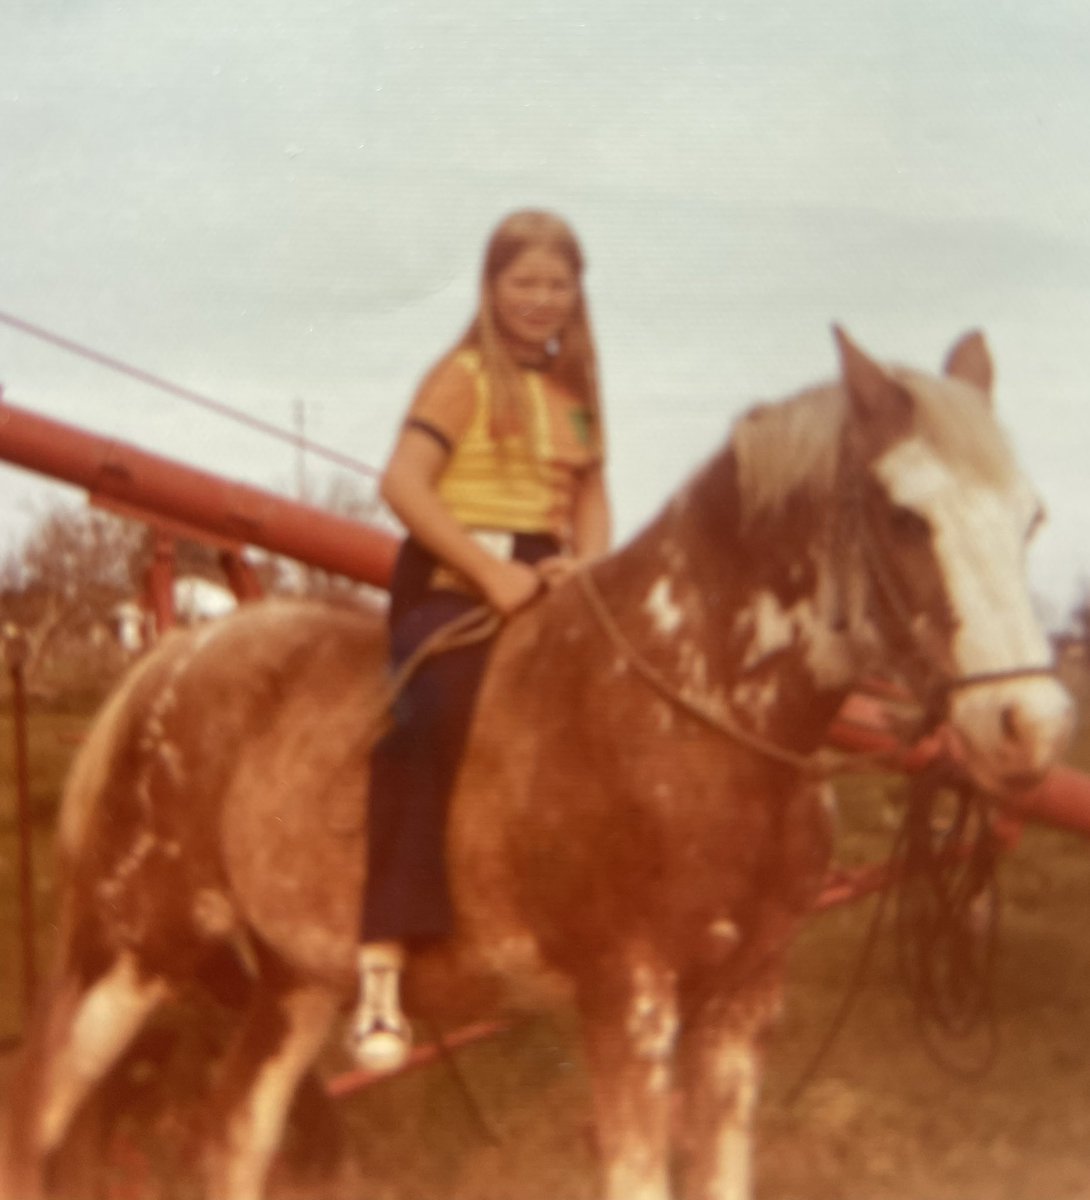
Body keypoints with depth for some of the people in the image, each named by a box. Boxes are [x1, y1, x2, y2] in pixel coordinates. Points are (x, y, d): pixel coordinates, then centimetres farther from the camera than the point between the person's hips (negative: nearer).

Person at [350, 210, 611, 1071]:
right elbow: (404, 484, -12)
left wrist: (589, 564, -6)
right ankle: (382, 967, -36)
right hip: (453, 586, -7)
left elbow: (591, 493, 16)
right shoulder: (466, 376, -1)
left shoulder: (575, 387, 19)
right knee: (430, 723, -32)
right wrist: (489, 571, -17)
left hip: (543, 590, 7)